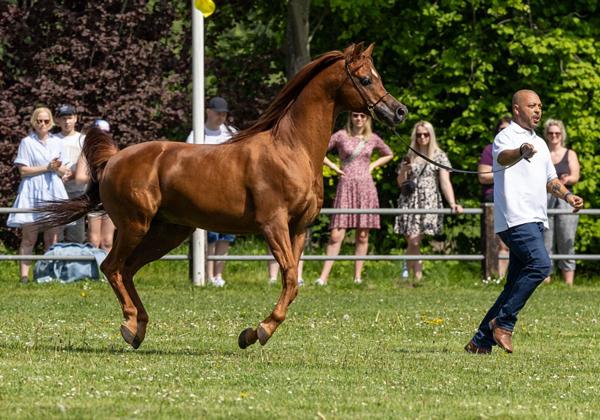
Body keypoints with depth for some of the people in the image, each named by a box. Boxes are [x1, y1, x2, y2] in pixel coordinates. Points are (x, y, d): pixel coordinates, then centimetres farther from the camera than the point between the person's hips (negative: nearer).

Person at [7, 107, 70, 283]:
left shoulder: (57, 143, 13)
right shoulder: (27, 142, 1)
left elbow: (64, 171, 15)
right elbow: (23, 170, -6)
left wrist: (58, 168, -8)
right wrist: (47, 167, -12)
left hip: (54, 192, 4)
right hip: (32, 194, -4)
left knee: (52, 239, 2)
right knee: (29, 238, -4)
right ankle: (24, 275, -5)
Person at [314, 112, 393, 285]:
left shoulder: (373, 139, 8)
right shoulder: (341, 136, 2)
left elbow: (388, 154, 25)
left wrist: (372, 165, 11)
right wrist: (333, 167, -1)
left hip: (366, 187, 2)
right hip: (346, 186, -2)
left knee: (362, 235, 3)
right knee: (336, 235, -9)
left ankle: (358, 276, 9)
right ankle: (323, 276, -9)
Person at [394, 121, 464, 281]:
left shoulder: (439, 156, 5)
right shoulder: (409, 156, 13)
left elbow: (445, 182, -3)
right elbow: (400, 183, 16)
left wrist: (452, 203, -16)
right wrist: (404, 170, -5)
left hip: (428, 202, -3)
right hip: (409, 202, 3)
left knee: (414, 242, -11)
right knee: (412, 242, -6)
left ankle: (416, 277, -8)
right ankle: (413, 278, -1)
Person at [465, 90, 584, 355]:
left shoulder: (539, 143, 23)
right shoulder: (506, 137, -3)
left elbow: (550, 179, 31)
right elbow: (503, 157, -27)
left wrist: (567, 196, 10)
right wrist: (522, 152, -50)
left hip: (536, 221, 9)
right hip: (515, 219, -9)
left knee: (516, 285, 5)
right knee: (540, 264, -26)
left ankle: (481, 341, 9)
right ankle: (503, 322, -19)